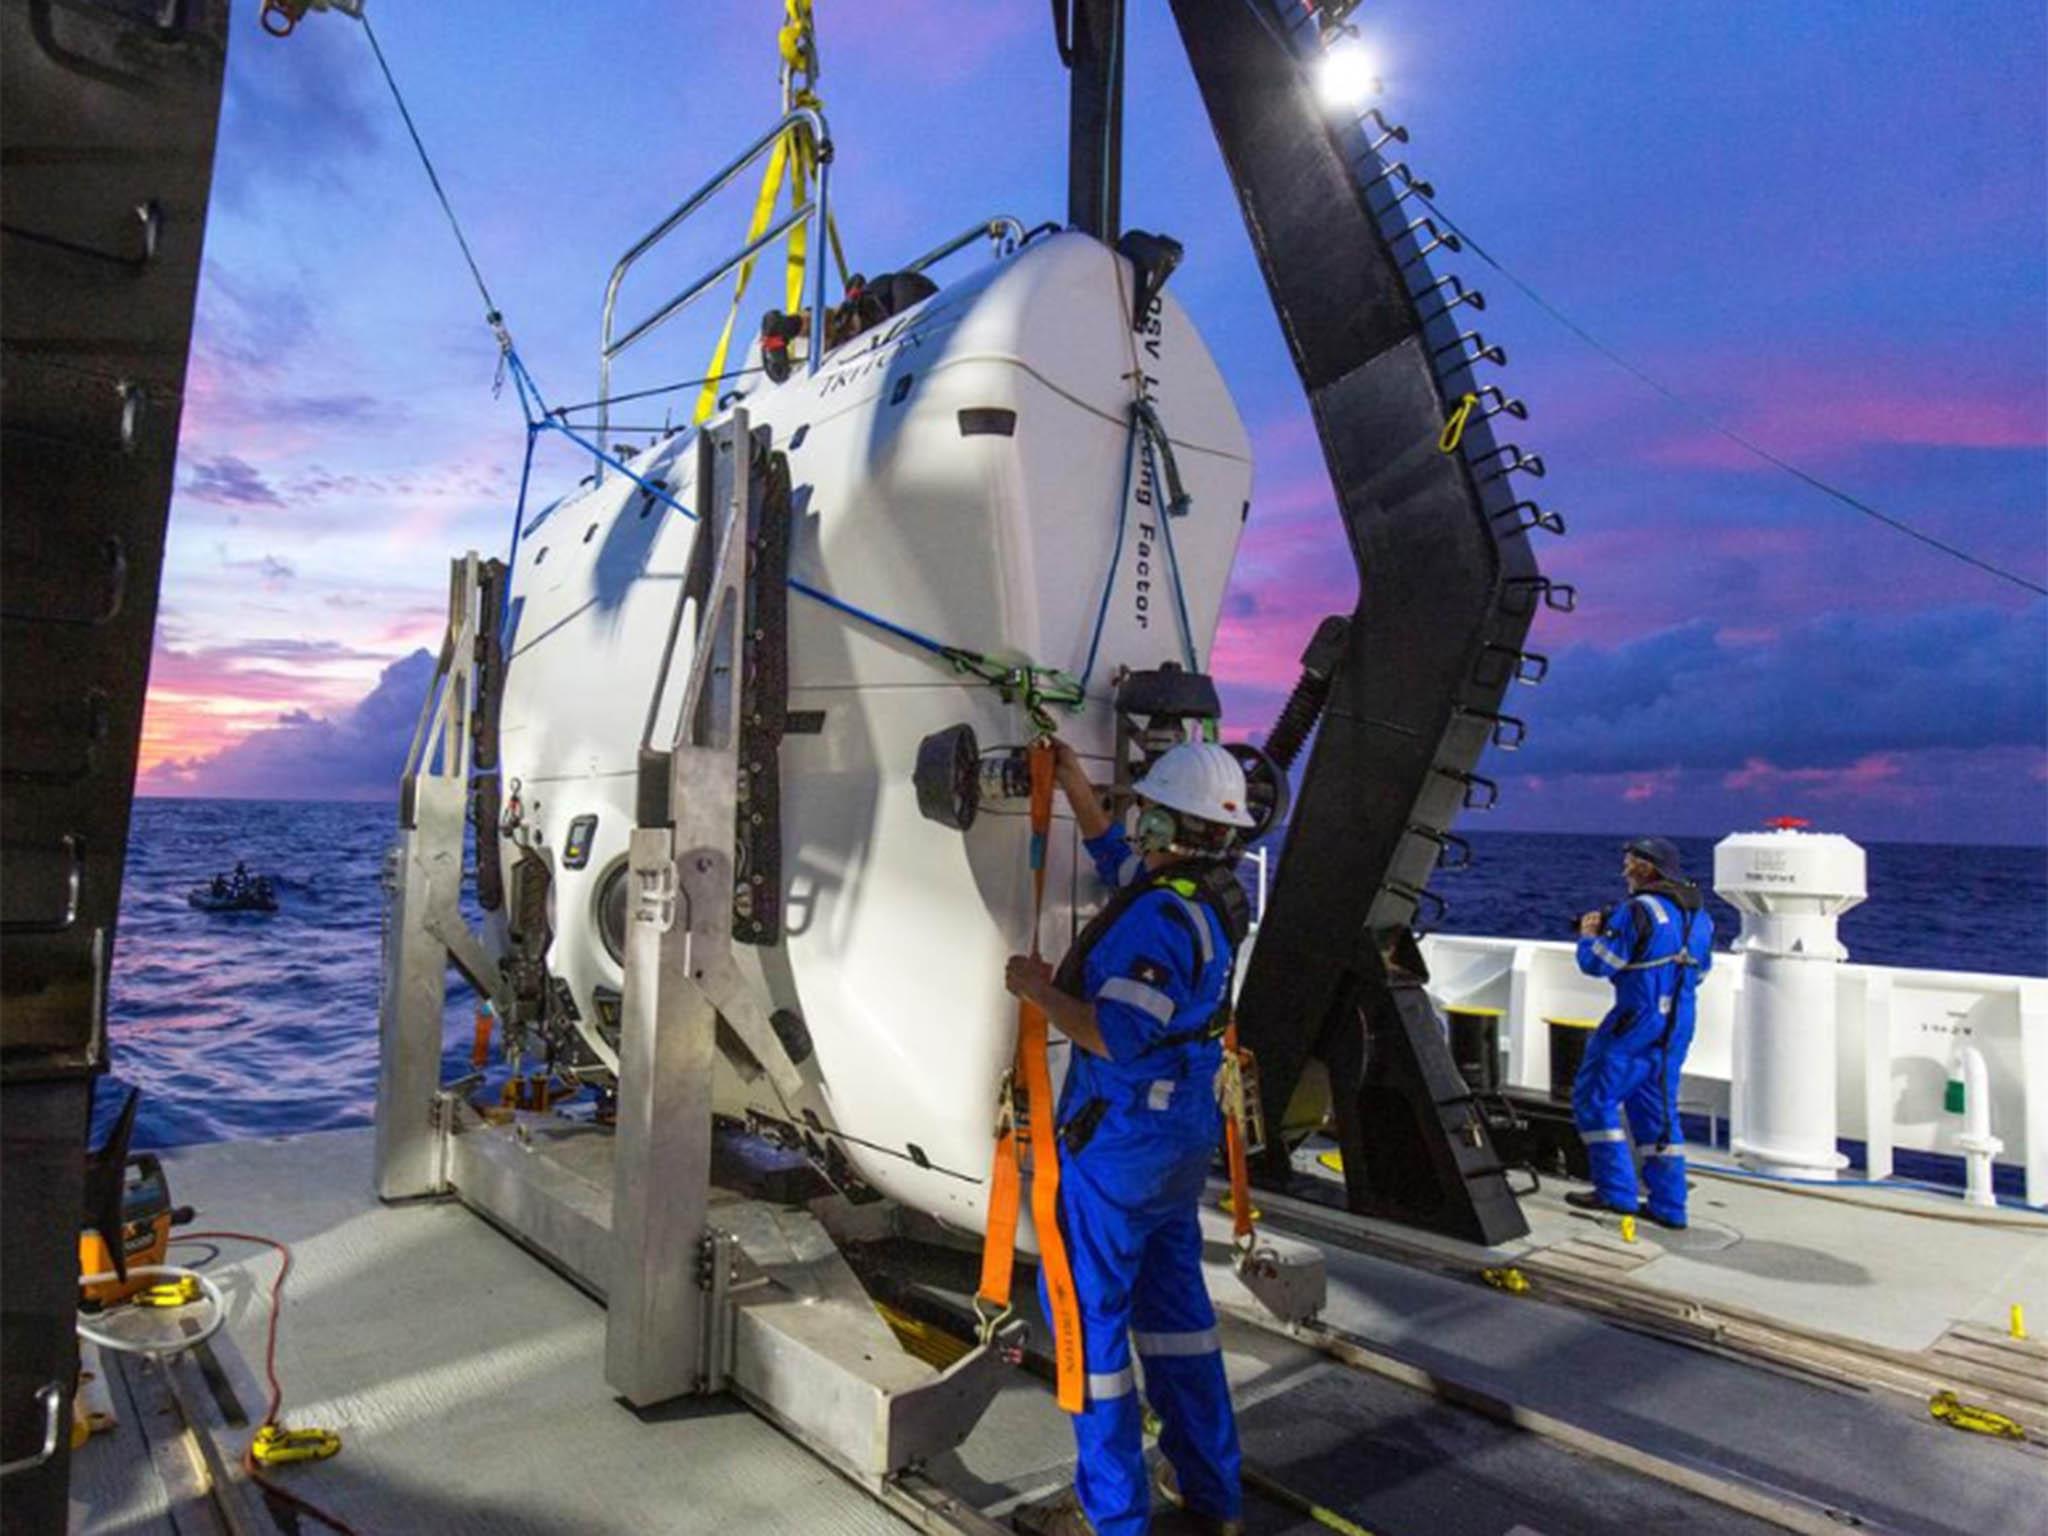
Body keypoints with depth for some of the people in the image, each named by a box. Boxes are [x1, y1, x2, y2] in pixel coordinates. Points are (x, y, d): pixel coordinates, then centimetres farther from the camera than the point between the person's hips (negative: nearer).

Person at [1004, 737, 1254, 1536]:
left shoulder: (1163, 916, -25)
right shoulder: (1214, 898, 4)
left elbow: (1117, 1035, -30)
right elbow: (1116, 854, 21)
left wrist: (1036, 987, -18)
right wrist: (1073, 782, 24)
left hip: (1118, 1136, -9)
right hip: (1185, 1132, 9)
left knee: (1087, 1307, 5)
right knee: (1173, 1297, 20)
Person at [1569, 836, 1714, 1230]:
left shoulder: (1638, 911, -16)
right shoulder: (1700, 916, 11)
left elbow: (1596, 963, -17)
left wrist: (1589, 935, 5)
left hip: (1637, 1023, -8)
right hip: (1678, 1027, 8)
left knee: (1594, 1099, 3)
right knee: (1659, 1111, 15)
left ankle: (1616, 1191, 3)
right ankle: (1669, 1205, 16)